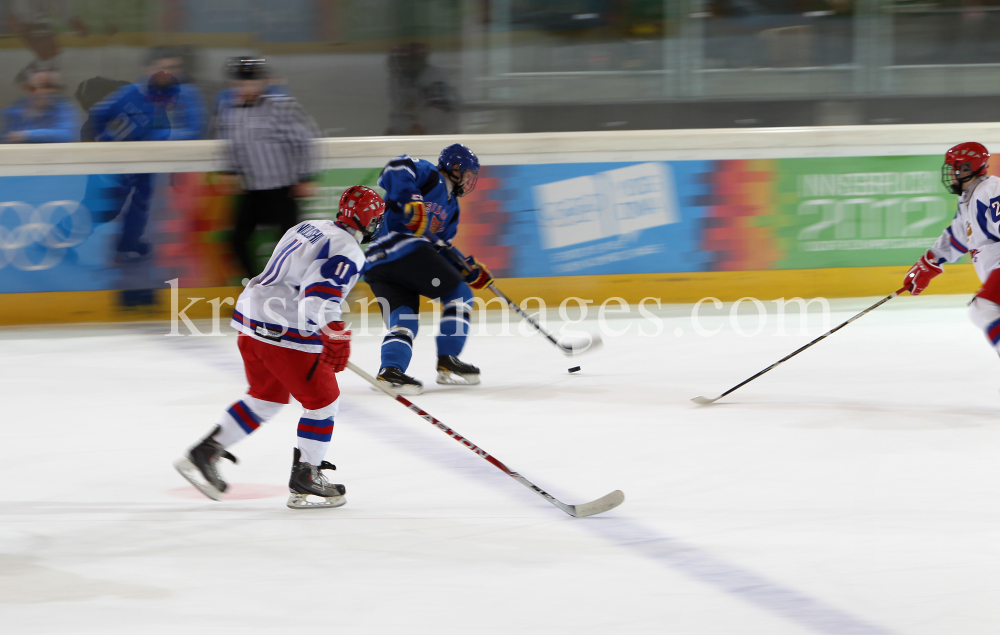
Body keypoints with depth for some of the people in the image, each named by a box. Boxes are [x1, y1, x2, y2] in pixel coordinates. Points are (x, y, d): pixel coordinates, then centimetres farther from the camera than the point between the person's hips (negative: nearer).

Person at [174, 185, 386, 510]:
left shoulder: (308, 228, 15)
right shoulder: (347, 252, -13)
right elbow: (320, 294, -27)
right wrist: (335, 337, -34)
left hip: (250, 320, 9)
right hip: (287, 336, -9)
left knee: (268, 396, 24)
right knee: (323, 399, 6)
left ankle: (205, 453, 22)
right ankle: (304, 479, 9)